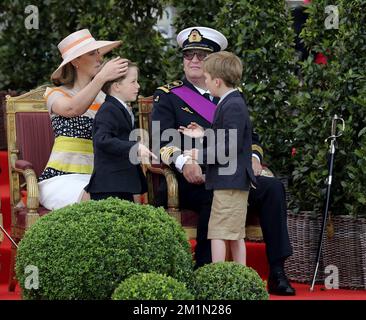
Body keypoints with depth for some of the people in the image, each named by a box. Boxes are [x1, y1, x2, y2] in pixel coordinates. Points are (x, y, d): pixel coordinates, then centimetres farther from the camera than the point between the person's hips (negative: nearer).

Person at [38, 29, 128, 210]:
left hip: (95, 179, 4)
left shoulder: (104, 98, 19)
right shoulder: (56, 95, 6)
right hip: (61, 179, -4)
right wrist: (102, 77, -29)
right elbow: (71, 109, -21)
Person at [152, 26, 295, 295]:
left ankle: (277, 273, -23)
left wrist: (253, 157, -2)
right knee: (216, 193, -38)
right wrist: (183, 162, -25)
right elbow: (162, 140, -4)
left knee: (273, 188, -23)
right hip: (192, 180, -4)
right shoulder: (168, 96, 10)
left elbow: (250, 136, 22)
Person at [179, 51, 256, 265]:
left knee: (218, 233, -9)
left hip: (229, 182, -10)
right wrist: (204, 135, 18)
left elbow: (231, 147, -22)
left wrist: (202, 155, -15)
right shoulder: (234, 103, 14)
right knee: (236, 236, 13)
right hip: (236, 182, 10)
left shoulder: (232, 107, -17)